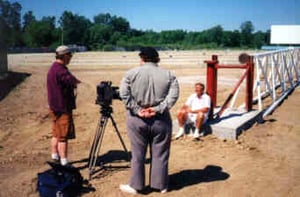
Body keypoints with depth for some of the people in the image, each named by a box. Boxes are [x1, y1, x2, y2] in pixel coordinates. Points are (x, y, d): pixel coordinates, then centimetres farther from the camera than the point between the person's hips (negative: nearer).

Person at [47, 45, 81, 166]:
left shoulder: (53, 68, 12)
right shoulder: (60, 70, -21)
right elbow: (74, 82, -23)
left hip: (55, 107, 10)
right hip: (62, 108, -10)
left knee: (56, 135, 17)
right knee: (63, 136, -4)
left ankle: (55, 158, 27)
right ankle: (64, 163, 1)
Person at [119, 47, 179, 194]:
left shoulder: (131, 73, 0)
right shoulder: (168, 75, 3)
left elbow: (124, 94, -10)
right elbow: (173, 95, -10)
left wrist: (137, 110, -10)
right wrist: (157, 109, -11)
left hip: (137, 119, 0)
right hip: (161, 120, 1)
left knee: (138, 154, 10)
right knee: (160, 154, 11)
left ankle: (135, 185, 21)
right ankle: (161, 185, 22)